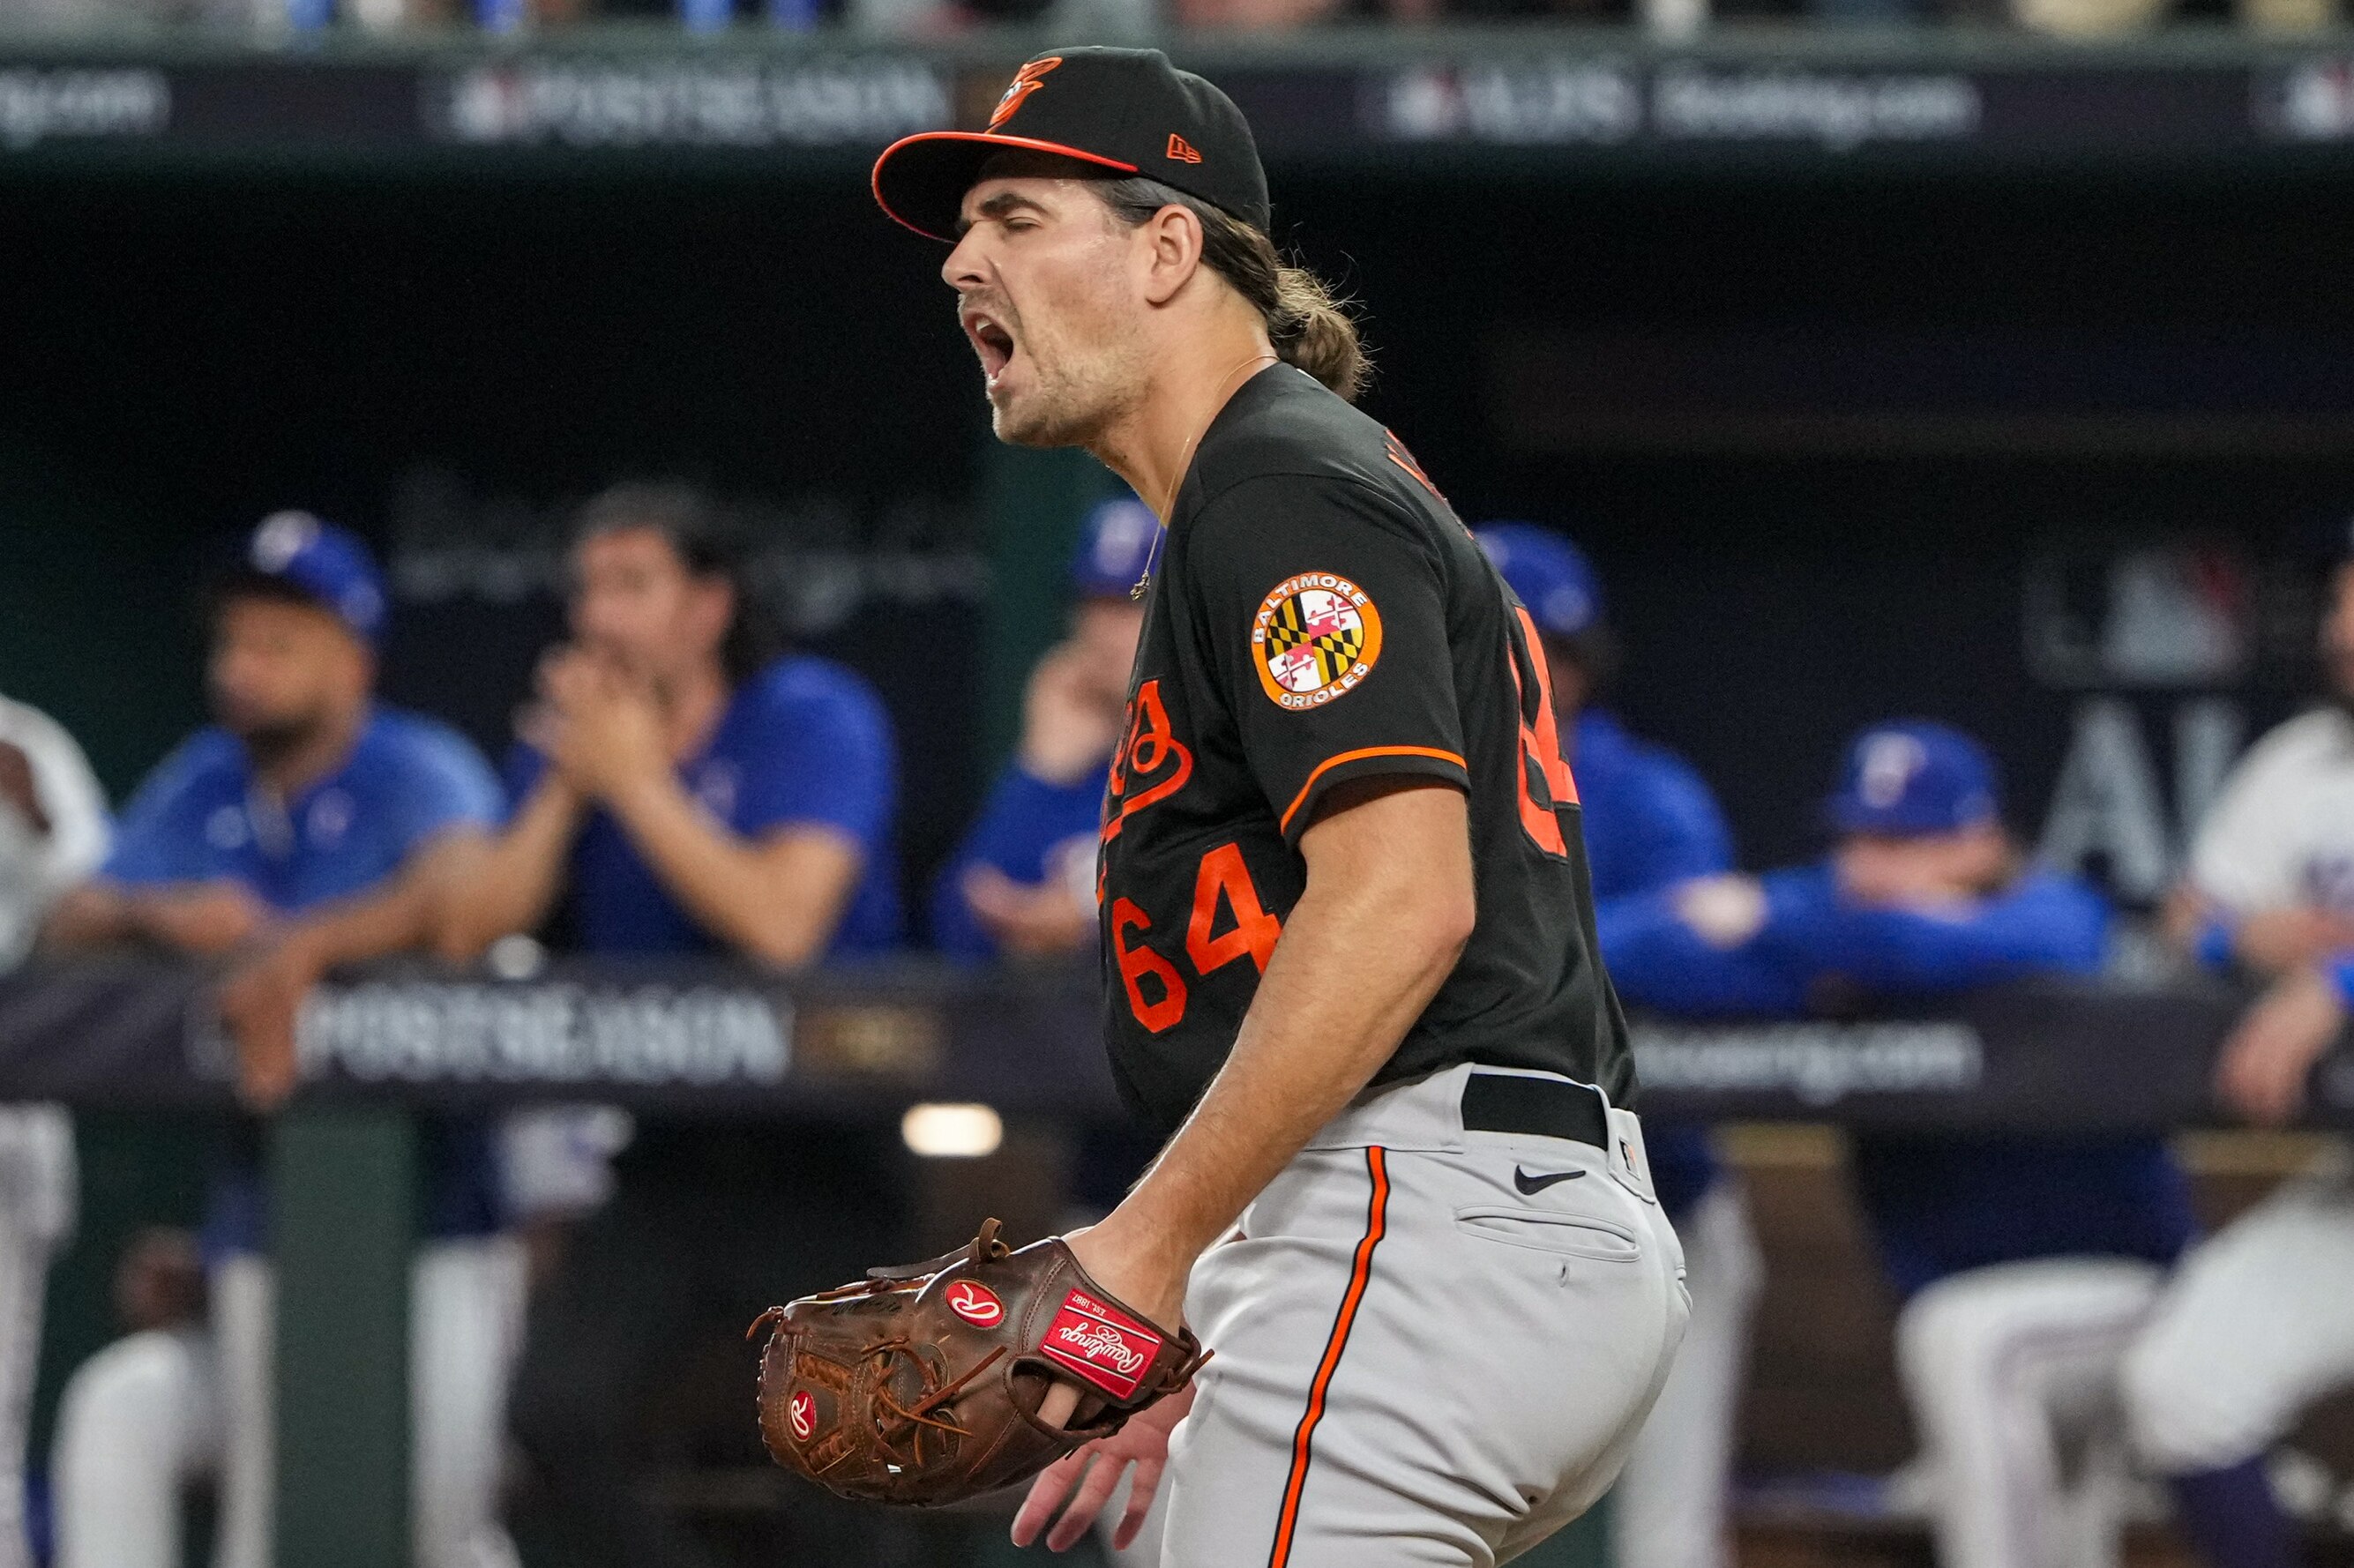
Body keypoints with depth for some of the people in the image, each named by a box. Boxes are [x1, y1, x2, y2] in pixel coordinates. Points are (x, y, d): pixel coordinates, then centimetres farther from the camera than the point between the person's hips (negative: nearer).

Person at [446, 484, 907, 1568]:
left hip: (820, 1162, -5)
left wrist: (638, 781, -15)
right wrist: (569, 785, -9)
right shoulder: (569, 737, 9)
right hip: (665, 1163, 5)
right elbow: (469, 934, -1)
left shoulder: (813, 721, -7)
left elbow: (781, 926, -23)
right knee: (558, 1418, -14)